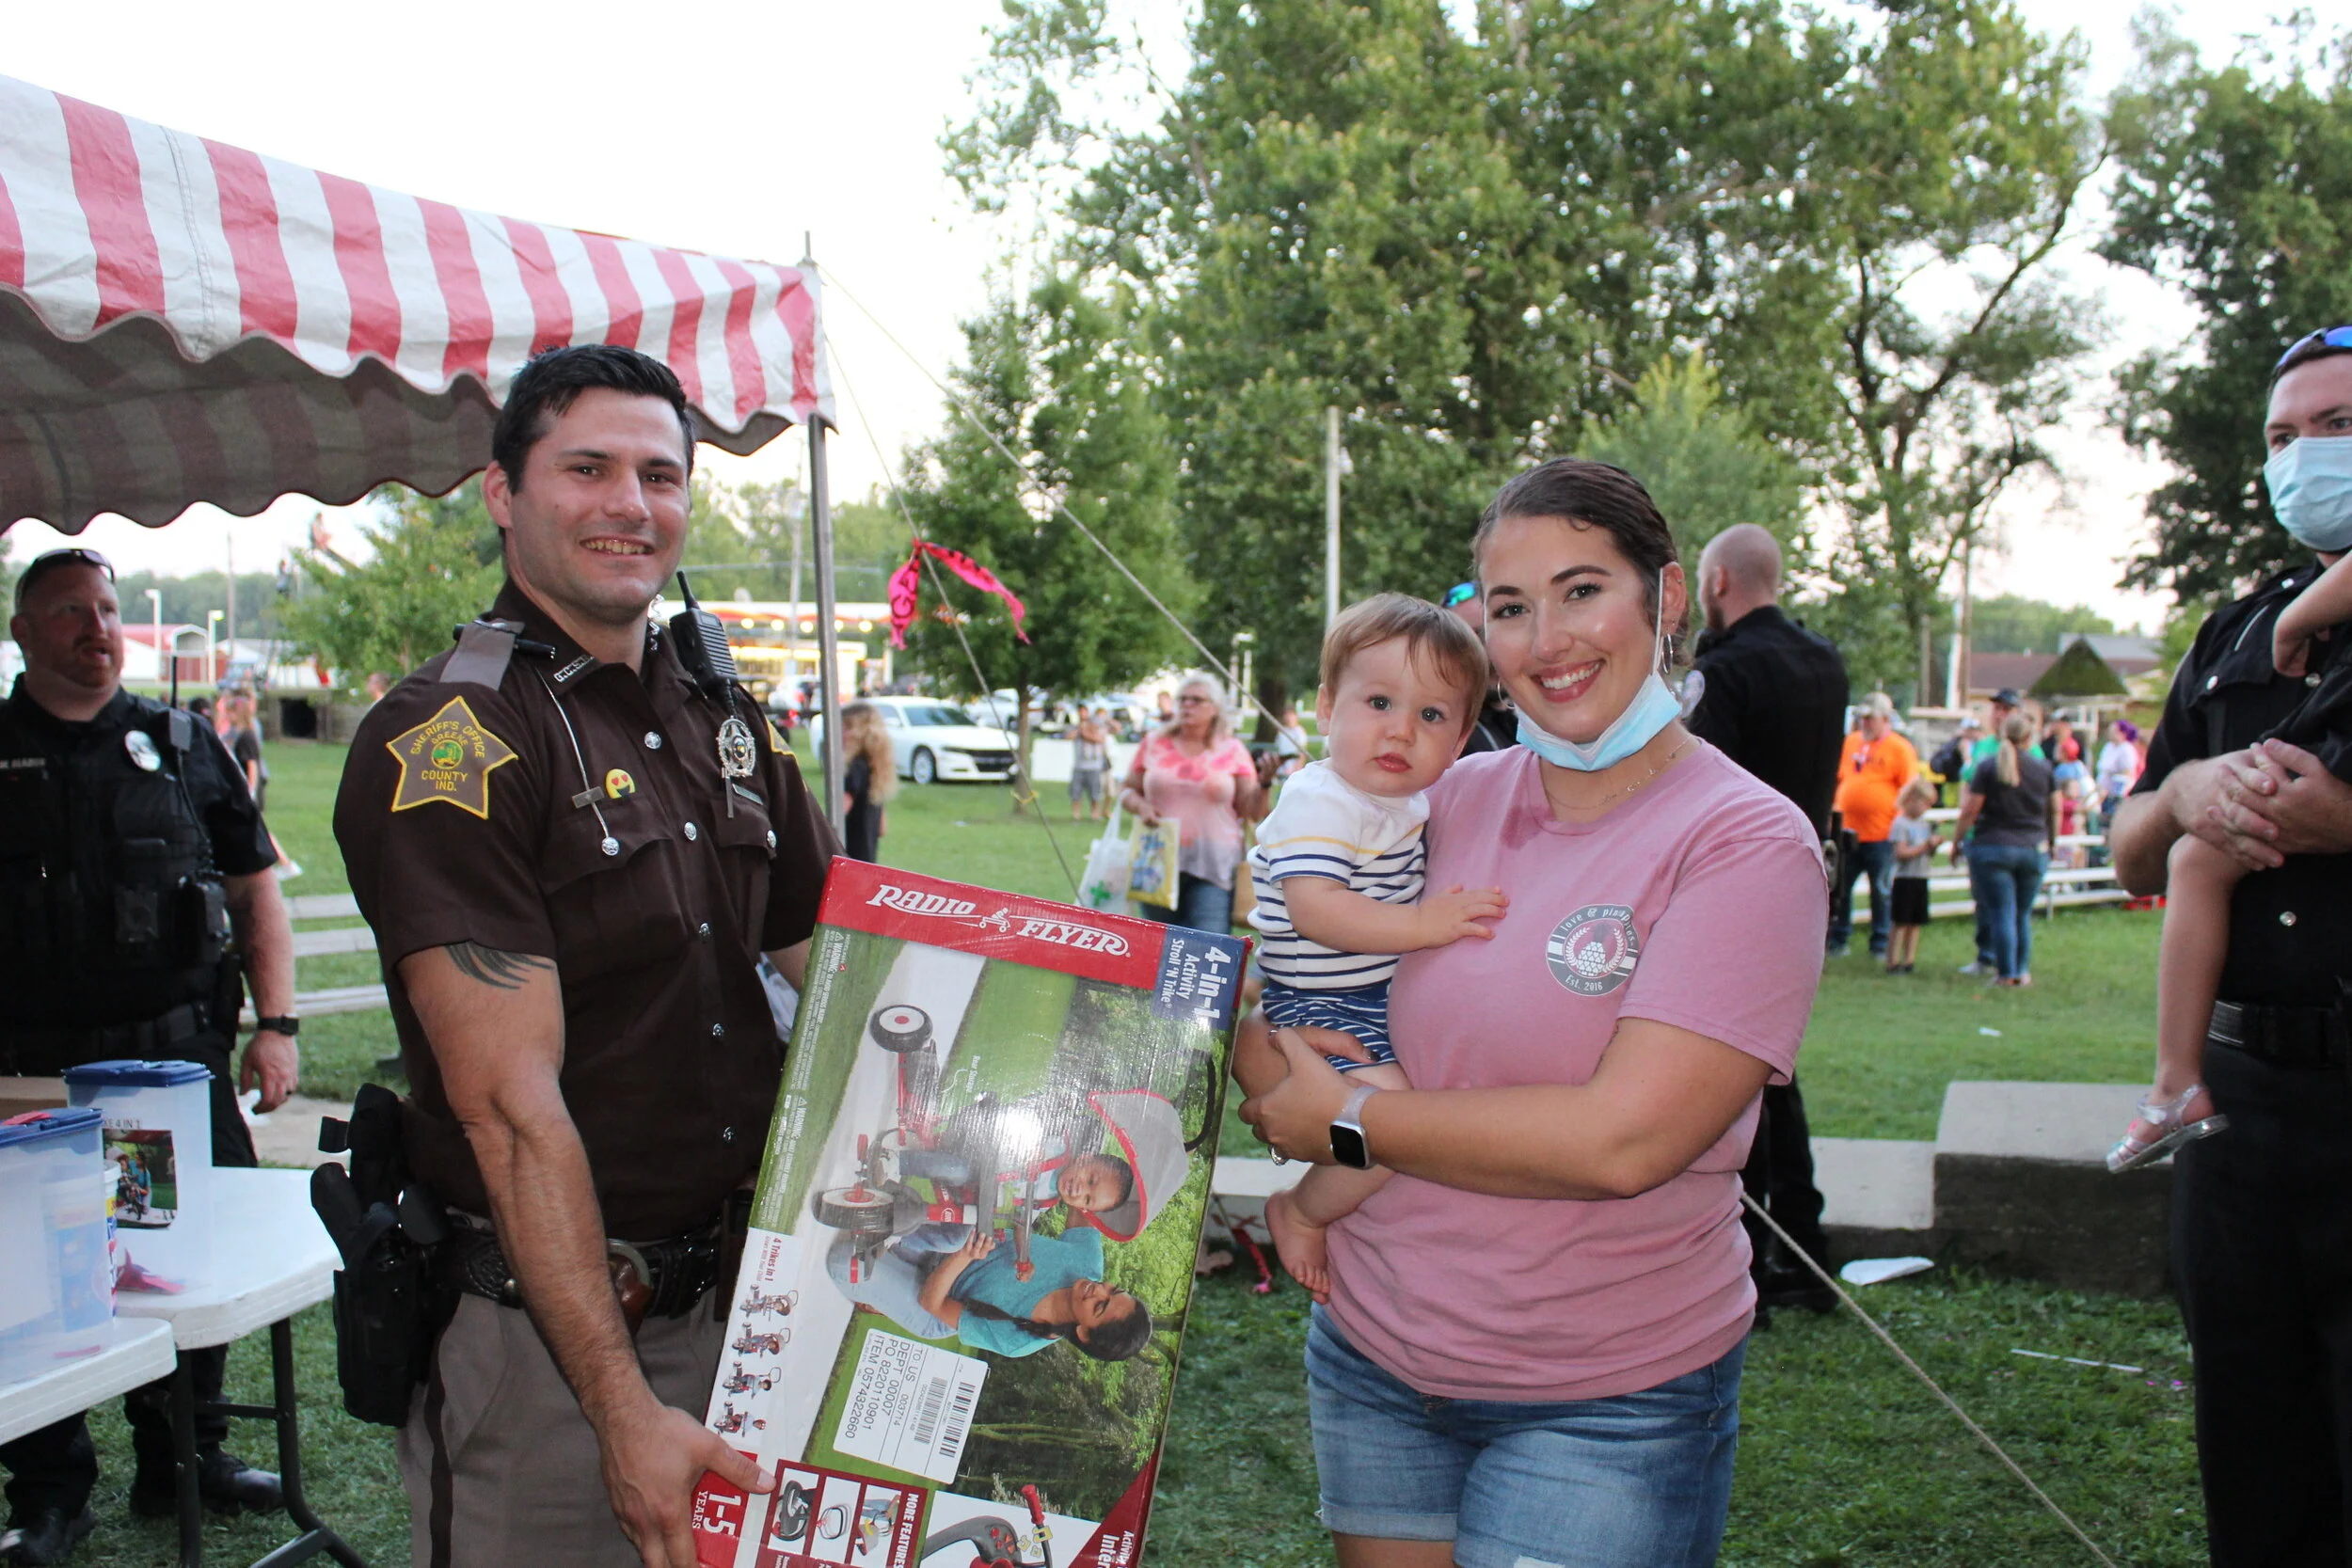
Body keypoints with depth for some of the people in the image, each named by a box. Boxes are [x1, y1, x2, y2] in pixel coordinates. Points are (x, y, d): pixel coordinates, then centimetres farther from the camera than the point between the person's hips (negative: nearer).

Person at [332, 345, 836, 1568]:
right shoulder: (443, 741, -14)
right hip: (539, 1334, -7)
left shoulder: (722, 724, 9)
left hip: (734, 1305, 7)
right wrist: (624, 1409, -22)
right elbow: (510, 1100, -20)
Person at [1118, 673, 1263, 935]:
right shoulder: (1154, 743, 10)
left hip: (1214, 867, -2)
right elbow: (1127, 791, 15)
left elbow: (1250, 810, 3)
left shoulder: (1233, 750, 6)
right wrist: (1140, 806, -6)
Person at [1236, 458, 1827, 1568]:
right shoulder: (1449, 798, 1)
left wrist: (1349, 1123, -15)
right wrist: (1280, 1084, -10)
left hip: (1608, 1400, -4)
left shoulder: (1746, 841, -13)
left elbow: (1623, 1139, -23)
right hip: (1370, 1350, 5)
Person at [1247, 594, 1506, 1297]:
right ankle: (1301, 1214, 0)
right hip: (1324, 1011, -10)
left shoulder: (1412, 800, 8)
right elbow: (1314, 908, -33)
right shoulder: (1321, 803, -21)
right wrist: (1423, 925, -35)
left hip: (1393, 1000, 10)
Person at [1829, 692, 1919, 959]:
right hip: (1847, 831, 5)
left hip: (1881, 835, -5)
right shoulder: (1850, 742, 13)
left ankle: (1880, 944, 12)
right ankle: (1837, 940, 17)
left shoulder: (1900, 748, -2)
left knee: (1881, 892, 3)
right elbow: (1837, 778, 22)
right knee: (1839, 888, 6)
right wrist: (1833, 812, 15)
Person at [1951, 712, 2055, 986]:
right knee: (2023, 914, 13)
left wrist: (1956, 841, 3)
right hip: (2034, 849, 3)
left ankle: (2005, 973, -2)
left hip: (1992, 847, -3)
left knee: (2001, 913, -1)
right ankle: (2022, 971, 15)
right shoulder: (2043, 768, 2)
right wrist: (2051, 841, 28)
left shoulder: (1988, 767, -6)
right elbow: (2055, 810, 13)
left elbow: (1969, 811, -8)